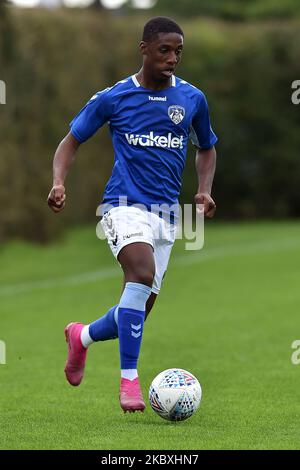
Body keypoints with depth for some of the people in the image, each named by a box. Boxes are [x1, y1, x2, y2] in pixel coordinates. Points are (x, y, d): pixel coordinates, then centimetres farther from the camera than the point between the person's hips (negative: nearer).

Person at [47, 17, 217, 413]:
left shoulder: (192, 99, 8)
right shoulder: (112, 98, 0)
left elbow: (206, 149, 24)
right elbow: (72, 140, 10)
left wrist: (205, 190, 6)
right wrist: (59, 182, -8)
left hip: (166, 214, 4)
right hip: (125, 203, -4)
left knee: (136, 315, 4)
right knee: (143, 273, -32)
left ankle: (83, 336, 37)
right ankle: (129, 379, -27)